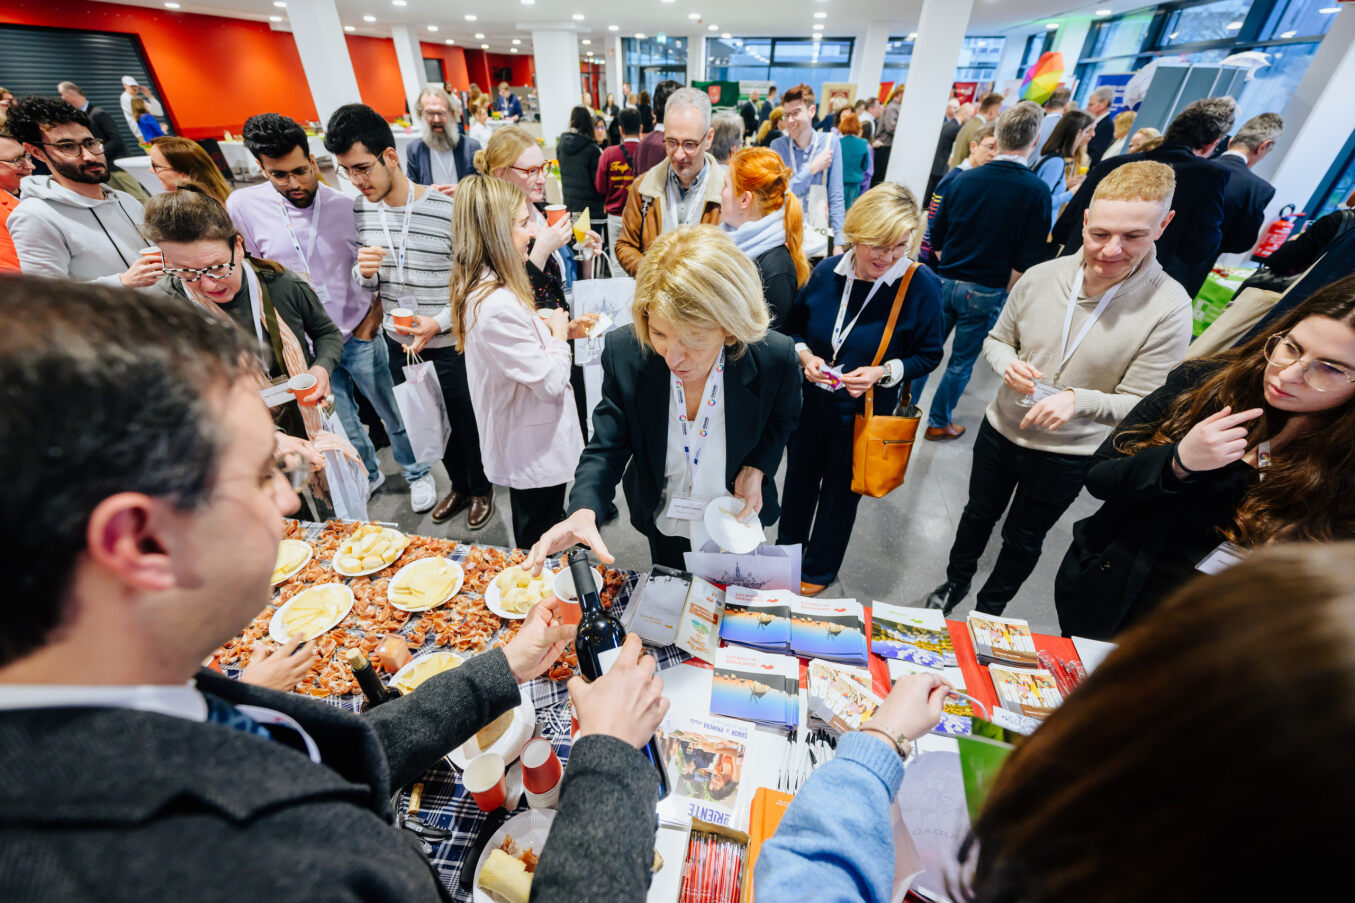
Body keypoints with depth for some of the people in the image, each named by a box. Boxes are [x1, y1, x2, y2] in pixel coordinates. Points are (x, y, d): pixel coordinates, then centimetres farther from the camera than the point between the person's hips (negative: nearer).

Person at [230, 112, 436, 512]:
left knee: (393, 414, 12)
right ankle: (366, 475, 41)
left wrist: (374, 314, -7)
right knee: (341, 426, 16)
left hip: (360, 338, -1)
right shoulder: (242, 206, -6)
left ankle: (417, 473, 33)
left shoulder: (345, 205, -8)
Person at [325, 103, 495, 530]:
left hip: (449, 345, -5)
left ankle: (481, 487, 37)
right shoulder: (359, 209, 2)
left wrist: (440, 322, -24)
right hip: (398, 342, 6)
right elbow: (367, 283, 10)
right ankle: (458, 485, 42)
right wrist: (364, 273, -13)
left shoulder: (446, 210, -16)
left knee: (466, 421, 11)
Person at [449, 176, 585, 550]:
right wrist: (559, 333, -9)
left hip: (524, 446, 10)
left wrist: (554, 328, 2)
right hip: (536, 450, -10)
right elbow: (551, 381, -26)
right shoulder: (498, 306, -29)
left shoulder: (477, 288, 3)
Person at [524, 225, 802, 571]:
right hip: (662, 524, 1)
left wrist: (756, 468, -20)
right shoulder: (624, 352, -27)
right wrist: (583, 513, -39)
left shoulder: (775, 358, -27)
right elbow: (606, 449, -21)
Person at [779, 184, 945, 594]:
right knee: (799, 479, 21)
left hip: (864, 413, -3)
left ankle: (820, 569, 42)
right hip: (811, 403, 3)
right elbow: (796, 325, 5)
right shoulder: (827, 272, -9)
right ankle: (788, 547, 50)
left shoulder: (921, 284, -16)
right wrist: (804, 355, -15)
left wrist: (883, 372, -24)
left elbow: (929, 355, -8)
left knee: (840, 492, 16)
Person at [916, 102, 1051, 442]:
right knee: (962, 361, 10)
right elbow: (1026, 261, -12)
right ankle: (938, 423, 22)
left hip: (946, 282, 3)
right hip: (987, 293, -2)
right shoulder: (1036, 190, -10)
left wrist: (950, 270, 17)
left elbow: (936, 238, 6)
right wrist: (1005, 294, 2)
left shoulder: (964, 179, 0)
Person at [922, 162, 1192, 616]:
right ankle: (956, 580, 51)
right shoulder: (1040, 277, -12)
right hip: (1000, 430, 2)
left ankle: (990, 608, 46)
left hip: (1067, 455, -2)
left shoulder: (1169, 309, -19)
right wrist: (1008, 363, -20)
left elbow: (1141, 405, -15)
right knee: (979, 513, 24)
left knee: (1023, 539, 19)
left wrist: (1077, 400, -34)